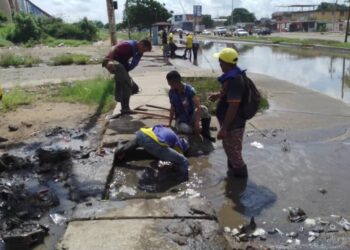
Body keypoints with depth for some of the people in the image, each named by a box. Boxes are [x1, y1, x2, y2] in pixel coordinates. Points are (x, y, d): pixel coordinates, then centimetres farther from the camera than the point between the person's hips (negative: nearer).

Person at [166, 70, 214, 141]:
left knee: (203, 109, -34)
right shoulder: (171, 92, -7)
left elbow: (199, 107, -31)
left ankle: (205, 132, -12)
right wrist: (169, 124, 1)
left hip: (191, 116, -1)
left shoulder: (189, 90, -20)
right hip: (181, 119, 1)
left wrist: (196, 123, -42)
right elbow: (172, 108, 4)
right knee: (184, 128, -36)